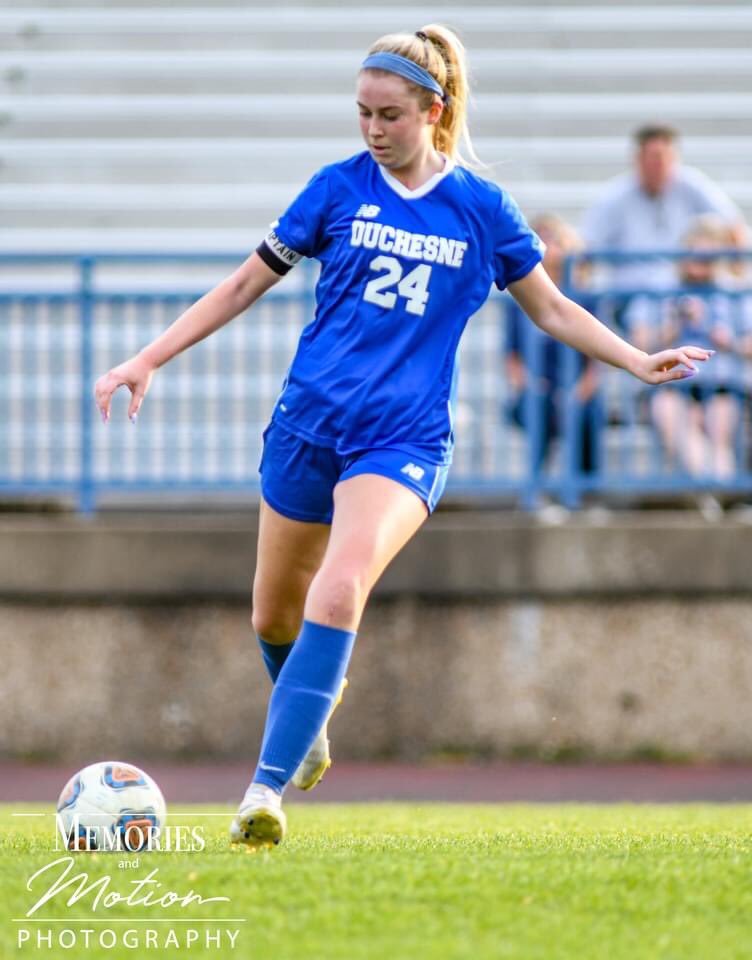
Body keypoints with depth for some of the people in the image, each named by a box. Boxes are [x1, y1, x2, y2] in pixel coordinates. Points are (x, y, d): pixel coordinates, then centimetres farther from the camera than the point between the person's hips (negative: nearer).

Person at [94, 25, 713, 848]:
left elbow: (552, 310, 16)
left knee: (338, 592, -26)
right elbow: (245, 285, 8)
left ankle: (265, 793, -28)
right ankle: (313, 703, 46)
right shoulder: (339, 188, 2)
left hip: (403, 441, -2)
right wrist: (149, 360, 3)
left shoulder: (482, 209, 3)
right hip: (308, 423, 2)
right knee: (274, 618, 9)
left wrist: (641, 363, 6)